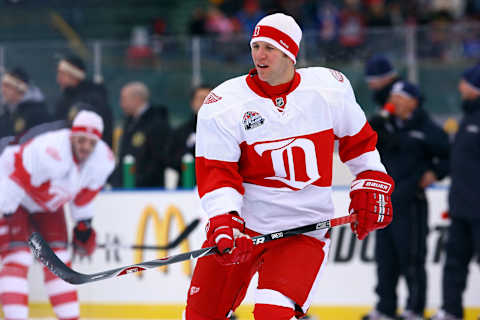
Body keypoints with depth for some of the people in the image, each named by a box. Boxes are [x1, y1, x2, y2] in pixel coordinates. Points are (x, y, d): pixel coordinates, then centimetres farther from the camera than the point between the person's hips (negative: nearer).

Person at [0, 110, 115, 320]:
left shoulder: (104, 160, -15)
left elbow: (86, 192, 3)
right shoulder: (50, 152, -39)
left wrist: (84, 224, 11)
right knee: (18, 258, -16)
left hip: (48, 205, 7)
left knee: (58, 260, 4)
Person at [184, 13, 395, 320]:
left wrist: (372, 186, 9)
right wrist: (224, 224, -24)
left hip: (305, 230, -1)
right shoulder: (223, 104, -8)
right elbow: (216, 173, -11)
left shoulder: (330, 88, -3)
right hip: (242, 223, 1)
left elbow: (358, 140, 14)